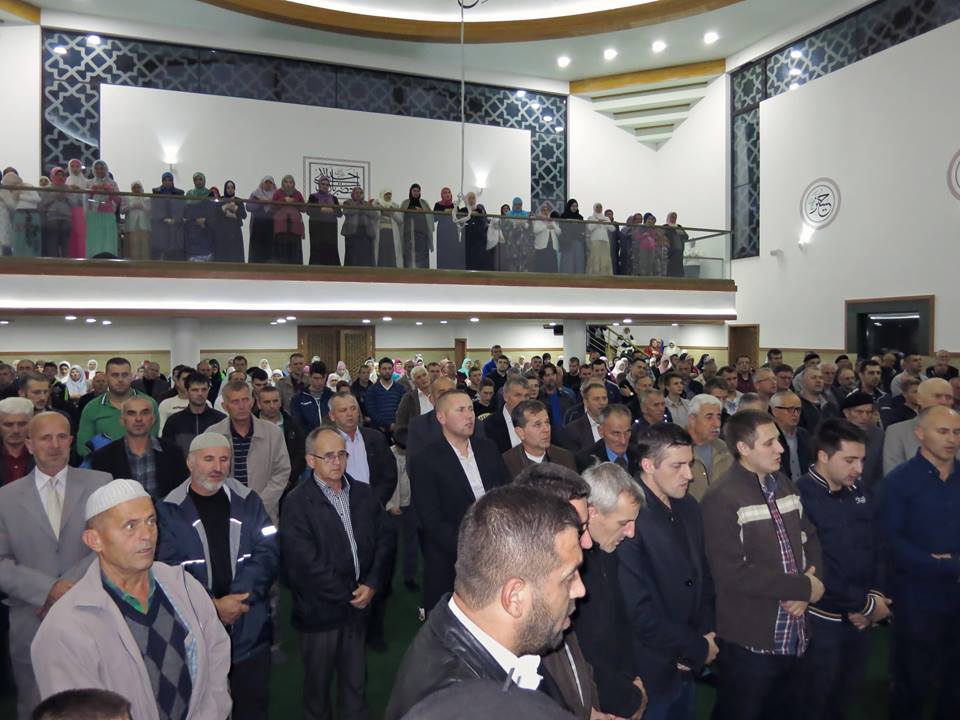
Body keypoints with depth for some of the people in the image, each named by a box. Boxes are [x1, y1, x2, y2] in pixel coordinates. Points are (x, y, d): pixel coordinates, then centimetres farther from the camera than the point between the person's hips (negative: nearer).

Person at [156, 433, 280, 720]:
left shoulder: (249, 502, 5)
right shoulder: (168, 510, -2)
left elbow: (268, 554, -4)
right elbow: (168, 568, -10)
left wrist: (238, 598, -16)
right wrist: (212, 605, -16)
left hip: (250, 629, 2)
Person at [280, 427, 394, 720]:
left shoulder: (364, 493, 3)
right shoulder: (297, 503, -13)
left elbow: (385, 538, 3)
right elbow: (305, 563, -18)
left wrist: (372, 585, -9)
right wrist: (348, 595, -13)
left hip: (359, 604, 4)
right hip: (320, 609, -4)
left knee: (356, 679, 17)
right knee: (318, 681, 16)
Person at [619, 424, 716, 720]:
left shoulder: (689, 507, 0)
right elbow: (638, 611, -23)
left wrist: (707, 633, -2)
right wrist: (698, 647, -11)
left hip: (688, 665, 7)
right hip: (651, 671, -6)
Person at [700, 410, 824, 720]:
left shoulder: (784, 485, 7)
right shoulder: (721, 500, -18)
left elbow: (809, 538, 11)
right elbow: (732, 573, -23)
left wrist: (810, 579, -9)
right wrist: (803, 587, -16)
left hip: (794, 635, 7)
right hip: (750, 642, -7)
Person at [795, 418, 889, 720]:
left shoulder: (860, 493, 3)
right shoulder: (799, 497, -20)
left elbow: (876, 549, 8)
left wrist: (874, 594, -7)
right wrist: (865, 604, -14)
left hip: (861, 618, 6)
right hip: (822, 619, -6)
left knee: (847, 695, 21)